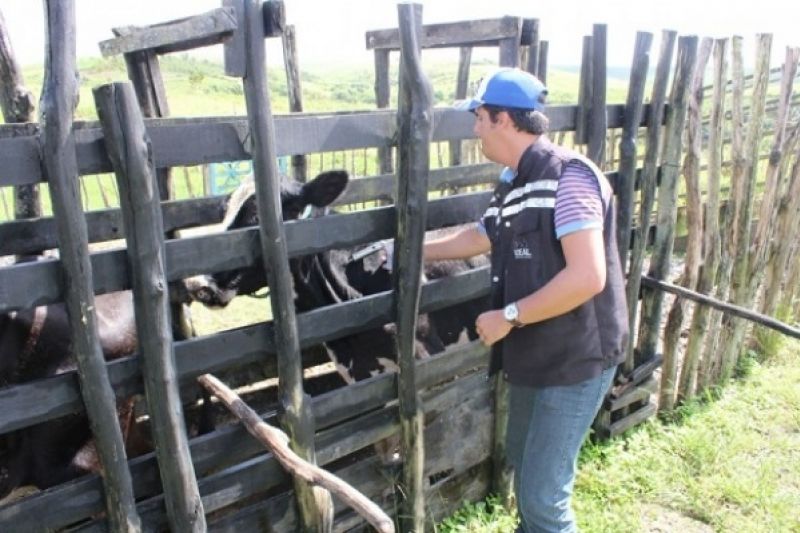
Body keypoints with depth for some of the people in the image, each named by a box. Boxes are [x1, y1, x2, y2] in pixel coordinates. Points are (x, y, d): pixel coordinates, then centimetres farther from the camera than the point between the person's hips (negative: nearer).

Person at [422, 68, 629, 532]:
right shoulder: (514, 182, 7)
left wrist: (508, 316, -22)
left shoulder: (568, 176, -21)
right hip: (533, 354, 9)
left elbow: (587, 277, -29)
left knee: (543, 493, 0)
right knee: (524, 464, 25)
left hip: (575, 360, -9)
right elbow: (481, 236, 23)